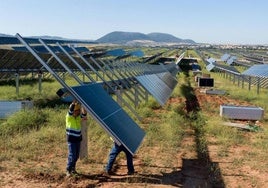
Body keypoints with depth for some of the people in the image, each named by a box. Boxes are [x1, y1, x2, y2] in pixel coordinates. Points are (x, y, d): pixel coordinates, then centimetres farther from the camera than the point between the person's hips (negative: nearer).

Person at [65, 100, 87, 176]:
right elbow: (70, 109, -27)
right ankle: (68, 170, 2)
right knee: (72, 155, -10)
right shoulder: (69, 116, -9)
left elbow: (84, 114, -15)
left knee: (76, 156, 12)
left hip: (78, 138, 5)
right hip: (71, 139, -5)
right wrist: (74, 102, -35)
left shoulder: (79, 117, 3)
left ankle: (73, 168, 29)